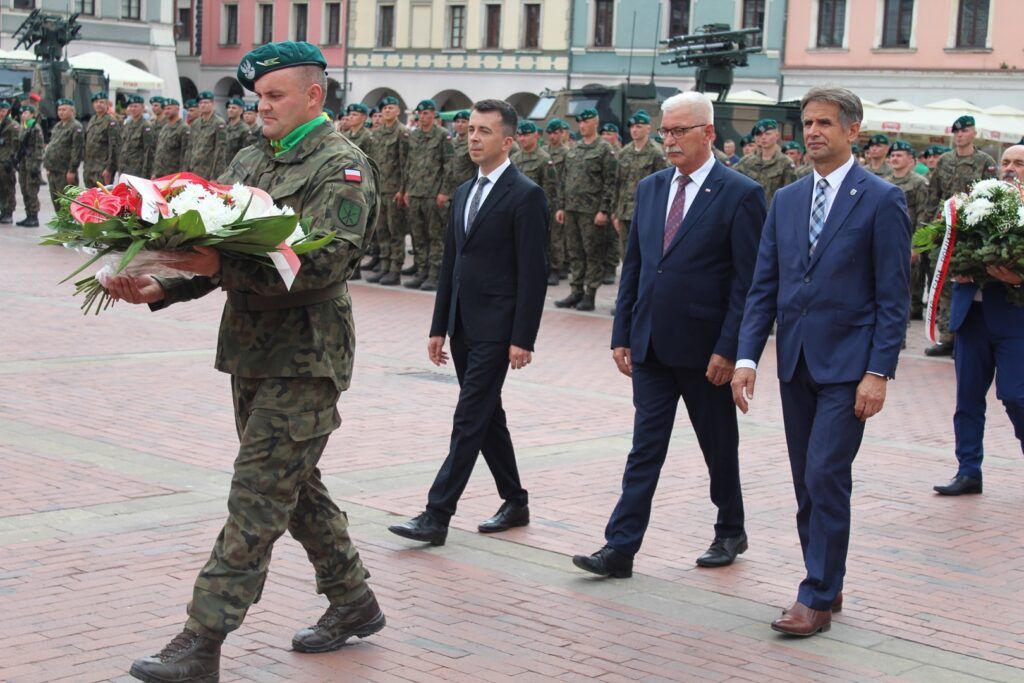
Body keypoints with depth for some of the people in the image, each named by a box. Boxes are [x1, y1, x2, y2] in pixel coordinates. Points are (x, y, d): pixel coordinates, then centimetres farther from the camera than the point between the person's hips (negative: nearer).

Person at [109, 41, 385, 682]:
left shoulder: (344, 167, -9)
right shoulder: (250, 162, 15)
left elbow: (323, 264, -22)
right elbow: (215, 248, 13)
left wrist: (224, 267, -32)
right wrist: (161, 287, -7)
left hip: (304, 358, -8)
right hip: (252, 352, 8)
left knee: (259, 496, -8)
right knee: (295, 485, 16)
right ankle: (354, 602, 31)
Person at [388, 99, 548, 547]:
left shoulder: (525, 196, -10)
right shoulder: (464, 192, 14)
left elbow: (533, 273, -14)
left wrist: (523, 339, -17)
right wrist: (438, 326, 14)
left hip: (496, 329, -8)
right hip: (463, 326, 8)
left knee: (470, 420, -8)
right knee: (487, 416, 15)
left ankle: (436, 517, -9)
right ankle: (515, 503, 27)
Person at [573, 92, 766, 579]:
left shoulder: (740, 195, -9)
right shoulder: (650, 188, 9)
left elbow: (747, 280, -11)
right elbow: (633, 266, 13)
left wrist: (728, 349, -16)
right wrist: (621, 334, 8)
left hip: (704, 349, -4)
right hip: (651, 345, 4)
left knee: (719, 447, 12)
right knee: (645, 446, 2)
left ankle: (730, 532, 31)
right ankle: (620, 548, 0)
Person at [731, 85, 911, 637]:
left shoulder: (881, 200, -6)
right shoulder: (786, 200, 11)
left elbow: (893, 296, -8)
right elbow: (763, 286, 10)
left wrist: (878, 372, -14)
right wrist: (746, 357, 0)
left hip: (848, 365, -6)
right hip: (796, 363, 6)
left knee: (825, 477, -10)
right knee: (807, 482, 11)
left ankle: (817, 598, -2)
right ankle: (826, 584, 23)